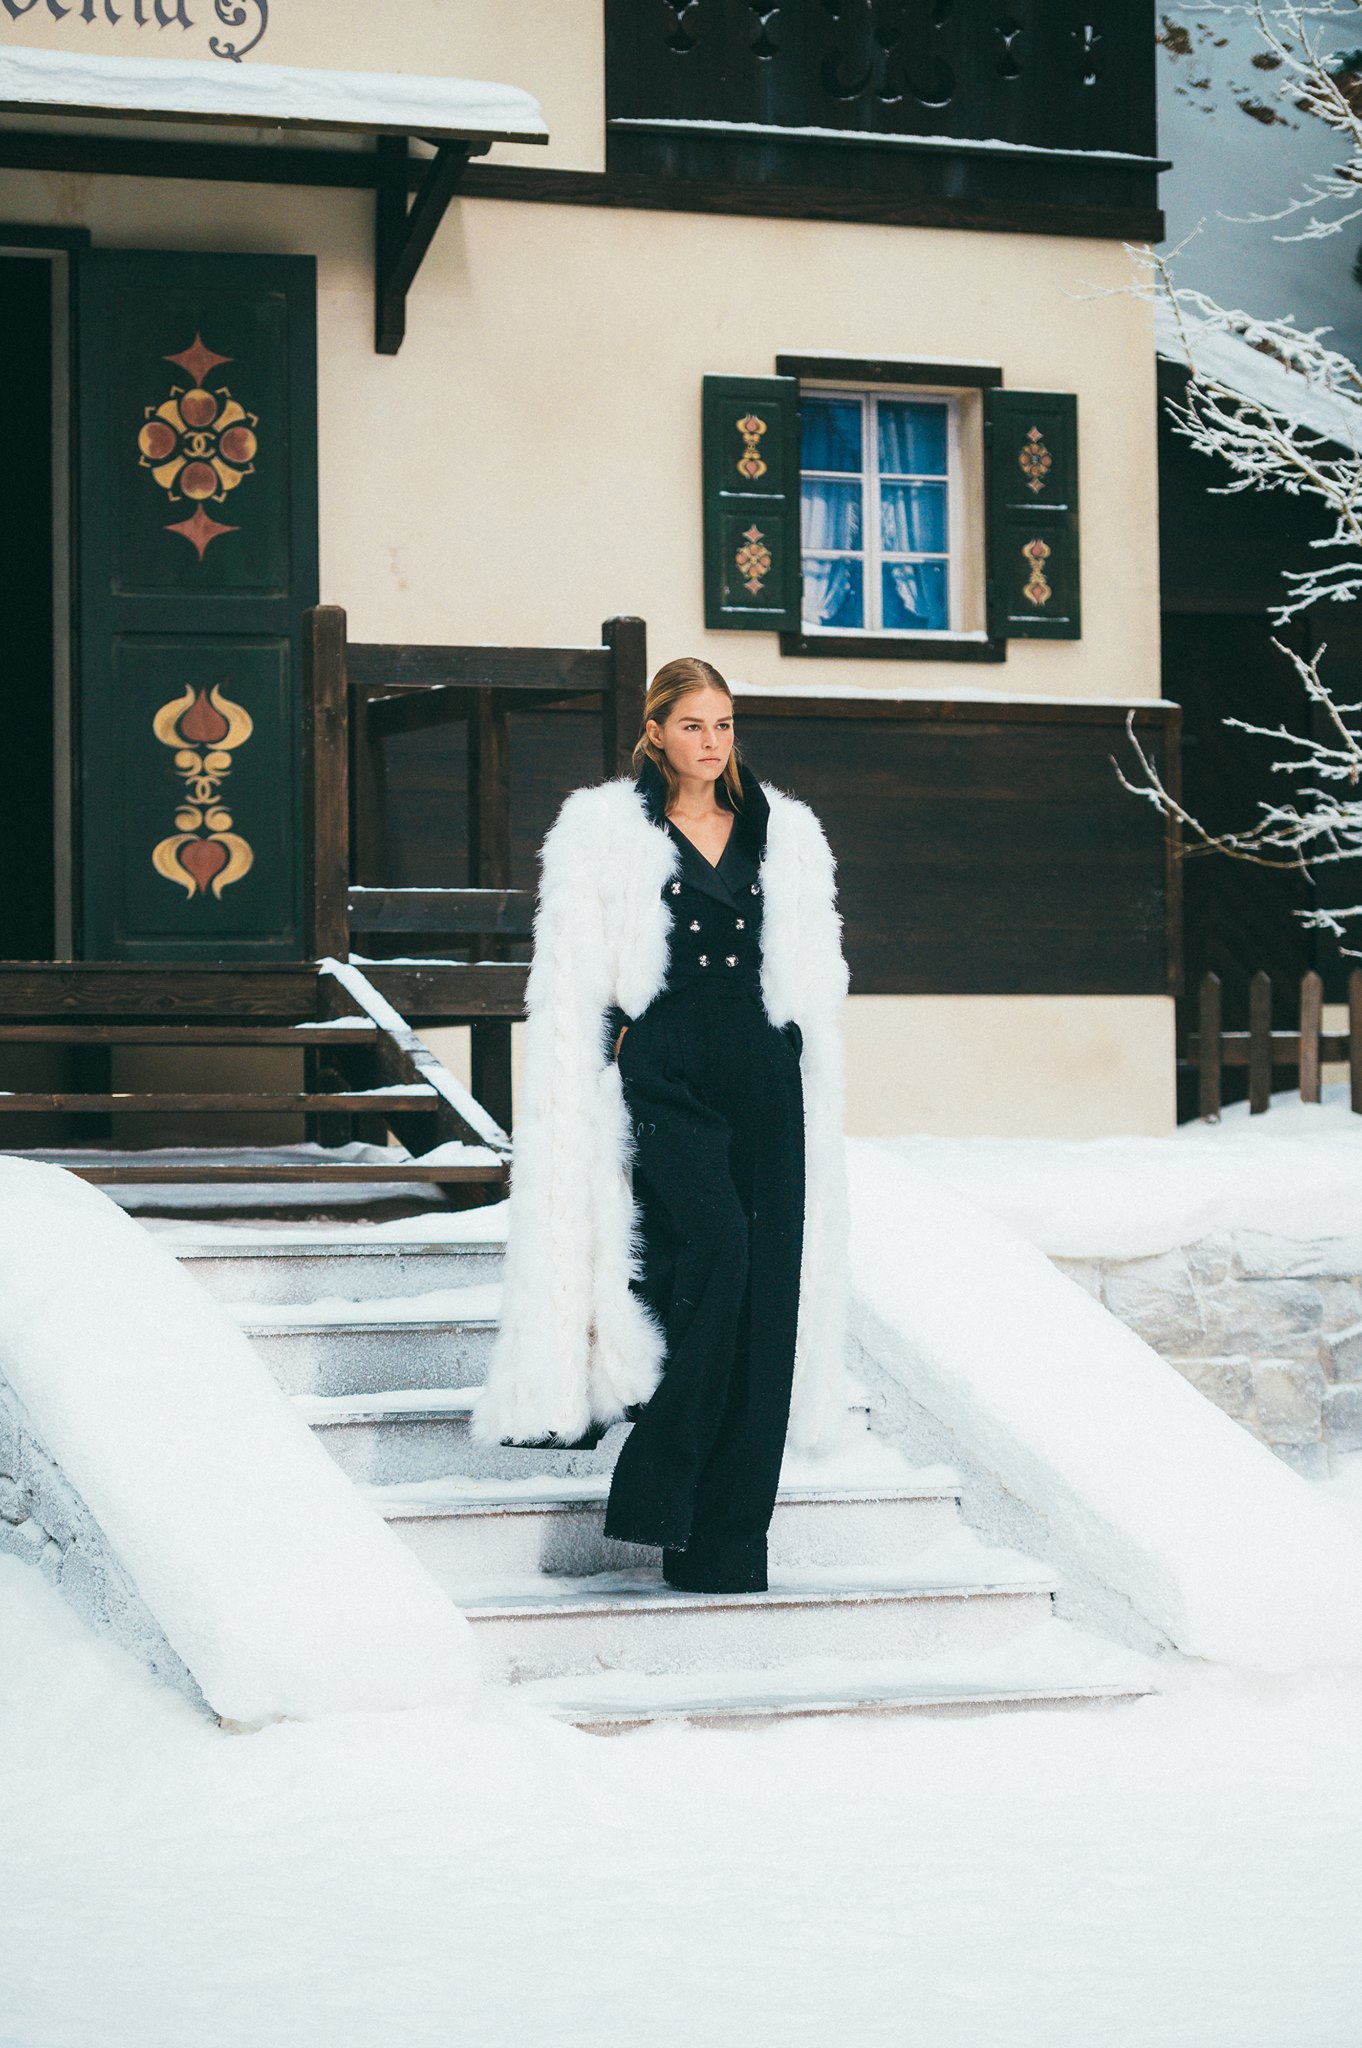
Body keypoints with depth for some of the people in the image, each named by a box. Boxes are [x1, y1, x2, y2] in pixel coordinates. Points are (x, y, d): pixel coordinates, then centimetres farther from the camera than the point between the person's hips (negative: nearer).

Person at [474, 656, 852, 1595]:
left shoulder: (785, 834, 16)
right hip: (665, 1076, -4)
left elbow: (817, 981, 17)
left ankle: (727, 1540, 2)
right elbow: (574, 981, 1)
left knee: (769, 1289, -3)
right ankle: (661, 1483, -14)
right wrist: (605, 1076, -9)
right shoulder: (605, 831, 5)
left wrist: (817, 1098, 9)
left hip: (764, 1079, 4)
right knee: (715, 1247, -26)